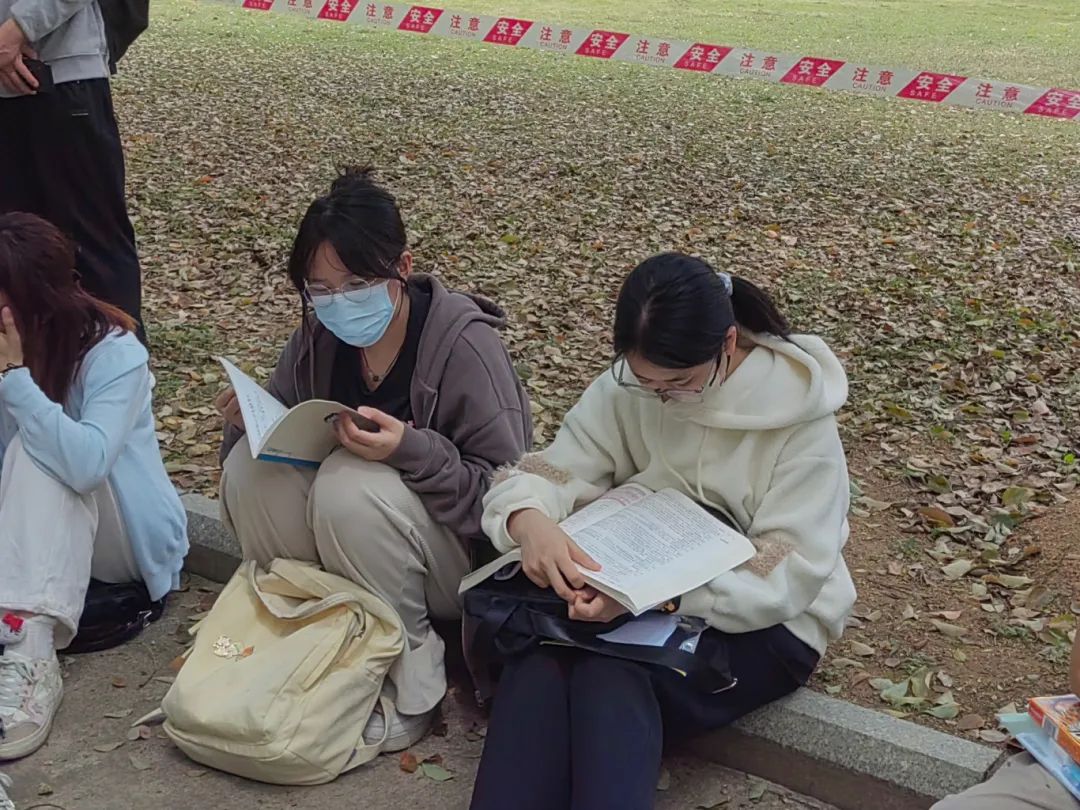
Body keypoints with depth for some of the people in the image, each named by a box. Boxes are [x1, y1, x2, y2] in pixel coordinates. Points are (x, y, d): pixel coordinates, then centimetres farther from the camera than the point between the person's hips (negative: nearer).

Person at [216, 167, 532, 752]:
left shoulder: (463, 344, -21)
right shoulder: (320, 337, -4)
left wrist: (411, 450, -35)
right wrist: (250, 421, -18)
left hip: (465, 560, -5)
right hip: (340, 547, 5)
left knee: (350, 483, -33)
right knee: (250, 467, -19)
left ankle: (411, 676, -14)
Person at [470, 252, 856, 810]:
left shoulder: (799, 417, -17)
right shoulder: (625, 389, -5)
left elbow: (786, 575, -21)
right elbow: (548, 473, -6)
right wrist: (530, 522, -33)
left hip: (761, 623, -4)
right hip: (640, 596, 4)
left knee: (611, 676, -33)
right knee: (539, 656, -29)